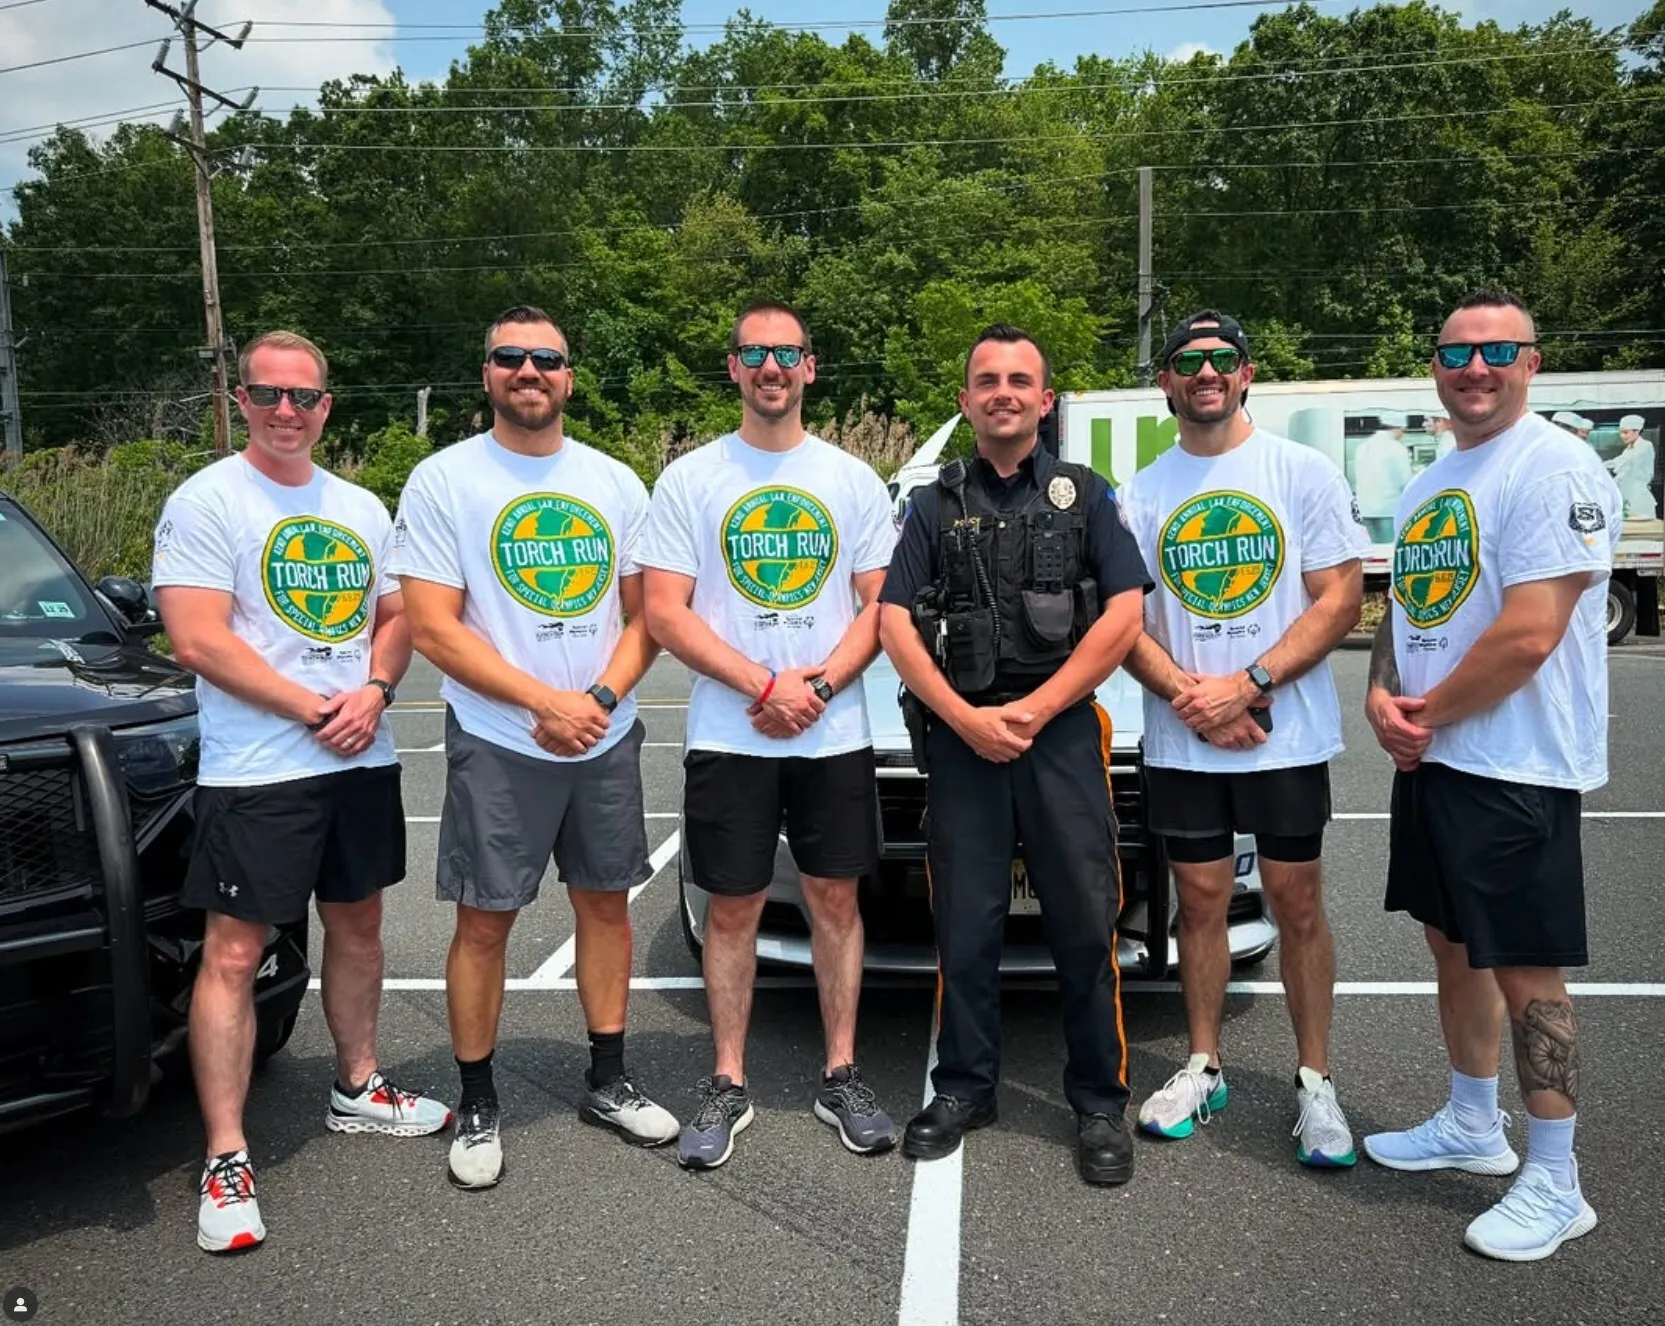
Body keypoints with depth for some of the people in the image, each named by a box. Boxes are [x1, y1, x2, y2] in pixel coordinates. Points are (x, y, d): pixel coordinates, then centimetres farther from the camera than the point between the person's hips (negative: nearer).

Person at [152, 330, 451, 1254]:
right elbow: (199, 641, -15)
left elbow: (394, 616, 15)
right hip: (255, 771, -6)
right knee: (233, 952, -4)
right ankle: (226, 1160, 4)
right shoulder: (205, 502, -7)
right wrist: (318, 711, -15)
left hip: (363, 760, 7)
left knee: (357, 925, 16)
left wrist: (374, 691, -6)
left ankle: (358, 1088, 34)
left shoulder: (360, 509, 13)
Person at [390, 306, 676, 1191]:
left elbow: (643, 615, 7)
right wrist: (545, 701, -17)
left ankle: (607, 1083, 27)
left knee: (606, 903, 12)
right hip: (496, 746, -4)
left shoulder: (614, 483, 7)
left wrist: (601, 698, -12)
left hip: (606, 742, 4)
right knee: (485, 921, 2)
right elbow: (434, 630, -10)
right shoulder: (443, 481, -4)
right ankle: (477, 1106, 18)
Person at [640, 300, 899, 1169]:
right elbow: (665, 614, -5)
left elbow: (879, 607, 3)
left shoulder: (854, 480, 7)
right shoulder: (690, 479, 1)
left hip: (836, 736, 2)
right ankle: (727, 1087, 19)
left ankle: (841, 1077, 22)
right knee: (732, 908, 6)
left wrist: (817, 685, -13)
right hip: (728, 738, -1)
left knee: (835, 901, 9)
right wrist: (766, 686, -14)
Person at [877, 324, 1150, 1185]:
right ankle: (964, 1089, 20)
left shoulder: (1085, 496, 9)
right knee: (963, 926, 6)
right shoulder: (935, 506, 12)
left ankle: (1099, 1102, 13)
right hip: (961, 734, 1)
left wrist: (1033, 710, -10)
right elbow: (895, 622, 4)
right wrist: (965, 718, -9)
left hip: (1062, 730, -1)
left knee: (1085, 923, 0)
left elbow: (1123, 616, -1)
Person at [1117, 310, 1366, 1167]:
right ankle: (1203, 1069, 25)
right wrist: (1189, 697, -12)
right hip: (1179, 742, 2)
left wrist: (1246, 685, -16)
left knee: (1297, 902, 3)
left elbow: (1341, 597, -6)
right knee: (1200, 900, 11)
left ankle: (1315, 1083, 17)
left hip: (1287, 735, -2)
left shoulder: (1303, 472, 0)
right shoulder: (1140, 493, 7)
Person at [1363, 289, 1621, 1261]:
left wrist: (1426, 712, -12)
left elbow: (1528, 635, -22)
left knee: (1523, 968, -2)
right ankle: (1474, 1126, 34)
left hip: (1515, 767, -9)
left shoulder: (1553, 469, -14)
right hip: (1430, 758, 9)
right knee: (1453, 943, 17)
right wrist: (1382, 696, -1)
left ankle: (1556, 1186, 13)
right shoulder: (1429, 486, 15)